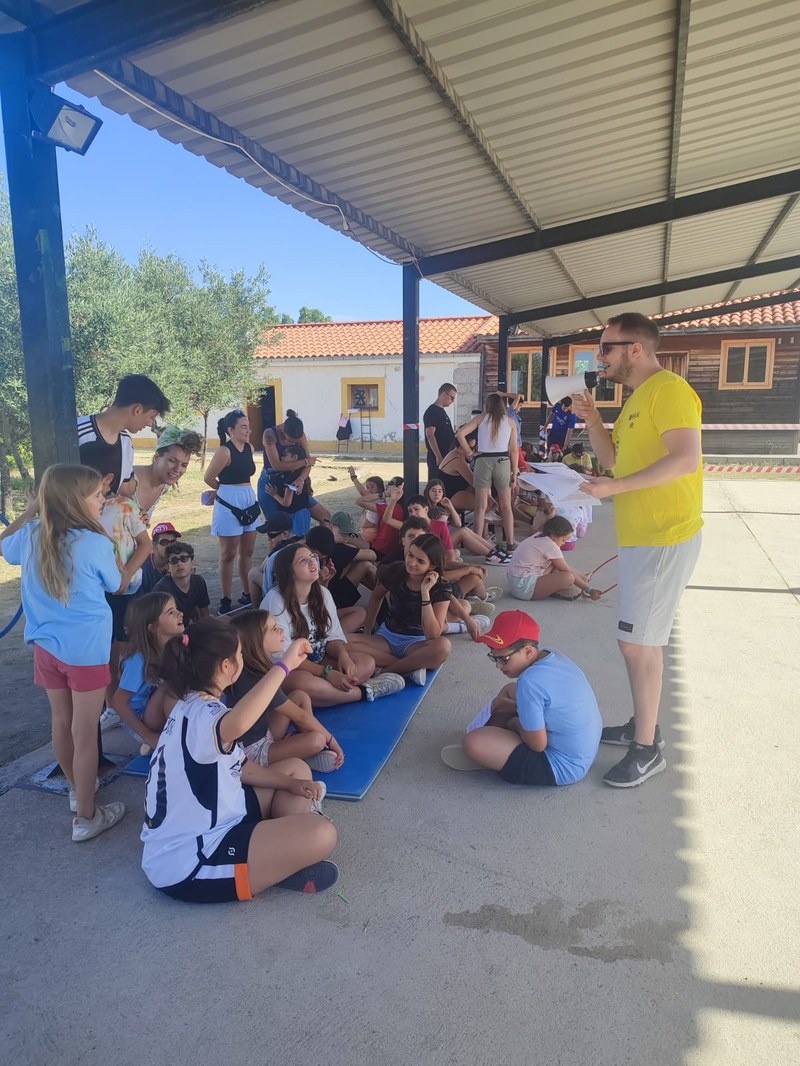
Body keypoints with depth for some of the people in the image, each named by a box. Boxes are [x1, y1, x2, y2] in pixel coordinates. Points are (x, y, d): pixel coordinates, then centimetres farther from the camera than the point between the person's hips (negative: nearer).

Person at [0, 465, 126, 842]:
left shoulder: (31, 534, -4)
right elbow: (114, 585, -1)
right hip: (86, 649, -6)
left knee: (61, 721, 22)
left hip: (46, 645, 6)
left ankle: (77, 788, 43)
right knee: (84, 733, 5)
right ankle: (86, 817, 17)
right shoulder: (96, 543, -20)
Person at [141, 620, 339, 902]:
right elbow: (236, 723, -53)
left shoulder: (194, 705, 7)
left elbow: (238, 767, 15)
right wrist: (285, 665, -44)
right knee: (320, 835, -24)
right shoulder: (201, 714, -25)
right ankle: (275, 867, 3)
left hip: (200, 828, 11)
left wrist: (291, 784, 3)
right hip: (187, 865, -10)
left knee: (296, 769, 15)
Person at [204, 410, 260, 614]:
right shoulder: (225, 451, -16)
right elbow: (208, 478, -10)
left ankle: (247, 595, 25)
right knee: (229, 554, 1)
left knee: (248, 552, 13)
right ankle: (226, 600, 10)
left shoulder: (249, 448, 6)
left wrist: (239, 490, 9)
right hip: (229, 505, -7)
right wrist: (227, 489, 6)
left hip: (249, 501, 7)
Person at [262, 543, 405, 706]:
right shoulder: (275, 601, -19)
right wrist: (327, 673, -30)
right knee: (302, 682, -40)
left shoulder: (322, 593, 2)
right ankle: (365, 691, -22)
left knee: (367, 662, -12)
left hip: (316, 659, 6)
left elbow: (333, 636, 3)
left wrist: (343, 654, -22)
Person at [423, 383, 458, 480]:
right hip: (437, 457, -10)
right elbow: (430, 435, -20)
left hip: (446, 456, 10)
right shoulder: (432, 412, -11)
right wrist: (438, 456, -23)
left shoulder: (442, 411, 18)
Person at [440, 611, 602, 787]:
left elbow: (537, 745, -23)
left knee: (473, 742, -19)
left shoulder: (530, 682, -31)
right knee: (509, 691, 22)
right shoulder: (553, 657, -3)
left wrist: (516, 724, -5)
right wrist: (511, 706, 3)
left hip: (562, 767, -10)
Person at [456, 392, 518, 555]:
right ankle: (510, 543, 14)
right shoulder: (510, 421, 6)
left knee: (481, 507, 4)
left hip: (483, 461, -1)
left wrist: (468, 452, 7)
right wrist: (514, 473, 9)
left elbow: (460, 433, -7)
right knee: (506, 506, 11)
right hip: (503, 462, 1)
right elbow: (514, 450, 4)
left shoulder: (481, 418, 4)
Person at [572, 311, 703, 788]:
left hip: (664, 538, -10)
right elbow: (612, 457, 21)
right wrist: (592, 418, 8)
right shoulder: (638, 398, 16)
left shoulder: (669, 389, -14)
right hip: (641, 537, 10)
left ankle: (648, 750, 7)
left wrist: (616, 488, -25)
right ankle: (644, 726, 31)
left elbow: (686, 459, -26)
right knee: (642, 640, 17)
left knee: (638, 641, -6)